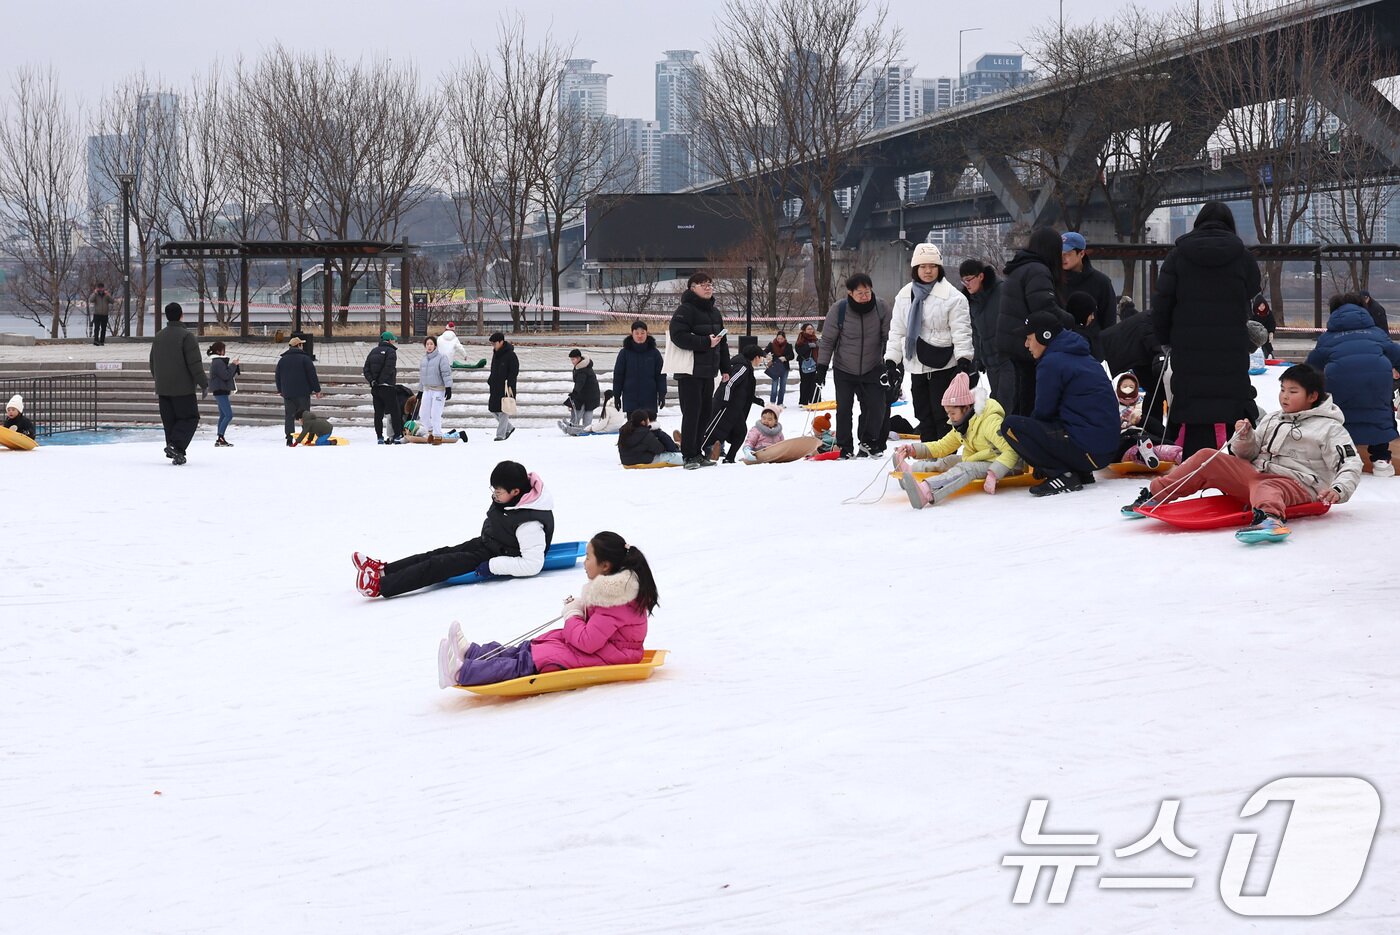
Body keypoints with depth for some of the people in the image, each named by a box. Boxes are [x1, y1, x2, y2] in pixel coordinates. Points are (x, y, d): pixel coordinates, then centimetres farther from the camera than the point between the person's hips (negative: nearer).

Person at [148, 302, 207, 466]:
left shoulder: (158, 337, 10)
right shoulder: (186, 336, -12)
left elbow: (153, 364, 19)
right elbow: (194, 363, -15)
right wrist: (204, 384, -9)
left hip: (163, 389, 6)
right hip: (183, 388, -6)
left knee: (169, 421, 13)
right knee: (190, 418, 1)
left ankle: (175, 452, 12)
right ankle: (176, 445, -17)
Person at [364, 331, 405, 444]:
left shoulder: (373, 351, 14)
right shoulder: (391, 351, -7)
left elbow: (366, 369, 7)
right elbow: (389, 369, -19)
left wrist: (371, 380, -2)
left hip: (375, 387, 6)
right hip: (387, 387, -6)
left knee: (378, 413, 8)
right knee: (395, 411, 1)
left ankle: (379, 437, 7)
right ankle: (397, 436, -1)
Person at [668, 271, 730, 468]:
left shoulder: (714, 312, 17)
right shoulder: (685, 310, -9)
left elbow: (722, 342, 23)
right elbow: (678, 336, -22)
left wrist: (725, 368, 18)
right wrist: (706, 342, -23)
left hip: (708, 372, 8)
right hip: (690, 371, -8)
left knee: (705, 413, 10)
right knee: (692, 413, -8)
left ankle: (698, 452, 18)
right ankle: (689, 456, -5)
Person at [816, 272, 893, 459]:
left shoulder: (882, 309, -12)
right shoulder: (838, 310, -16)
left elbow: (889, 338, -1)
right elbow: (827, 341, -6)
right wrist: (822, 367, -6)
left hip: (872, 369, 1)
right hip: (844, 370, -1)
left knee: (876, 406, -7)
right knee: (844, 409, -3)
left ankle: (867, 443, 11)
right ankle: (845, 448, 9)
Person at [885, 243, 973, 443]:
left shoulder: (952, 296, -8)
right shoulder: (904, 296, 9)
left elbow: (961, 330, -11)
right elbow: (897, 330, 14)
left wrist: (964, 358, -19)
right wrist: (891, 359, 8)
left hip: (943, 365, -6)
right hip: (916, 366, 6)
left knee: (942, 413, -4)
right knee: (923, 415, 11)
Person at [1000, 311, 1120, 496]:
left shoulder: (1051, 363, -9)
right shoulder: (1084, 358, 19)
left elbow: (1043, 412, -3)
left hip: (1087, 450, -9)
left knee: (1011, 426, -9)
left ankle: (1063, 475, -11)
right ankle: (1081, 473, 13)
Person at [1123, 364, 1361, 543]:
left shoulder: (1329, 428, 5)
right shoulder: (1272, 420, 24)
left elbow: (1351, 463, -5)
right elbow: (1248, 454, 25)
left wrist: (1338, 490, -24)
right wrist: (1244, 438, 2)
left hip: (1296, 485, -7)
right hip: (1256, 473, 7)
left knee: (1266, 488, -42)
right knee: (1207, 458, -6)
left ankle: (1269, 518, -76)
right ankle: (1154, 495, -3)